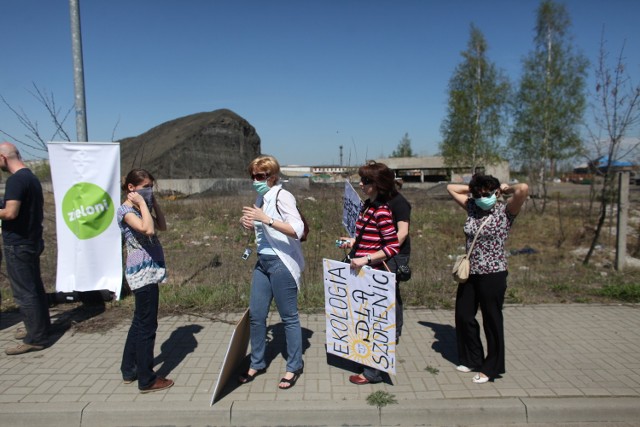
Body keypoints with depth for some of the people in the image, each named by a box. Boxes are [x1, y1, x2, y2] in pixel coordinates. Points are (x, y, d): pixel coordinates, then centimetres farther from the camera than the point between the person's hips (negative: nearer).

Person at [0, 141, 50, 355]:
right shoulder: (32, 177, 11)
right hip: (32, 240, 9)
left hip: (17, 244, -9)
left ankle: (35, 339, 4)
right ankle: (40, 327, 31)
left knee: (23, 291, -2)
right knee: (34, 286, 18)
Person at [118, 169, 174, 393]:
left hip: (148, 271, 10)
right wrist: (143, 203, -19)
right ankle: (147, 380, 9)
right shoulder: (126, 210, -14)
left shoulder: (139, 209, 14)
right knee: (147, 325, -2)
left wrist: (154, 202, 9)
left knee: (139, 322, 18)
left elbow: (162, 226, 15)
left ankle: (129, 370, 31)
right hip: (142, 273, -10)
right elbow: (148, 229, -29)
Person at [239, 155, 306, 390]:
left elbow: (298, 230, -23)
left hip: (282, 263, -8)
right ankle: (257, 363, 30)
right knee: (255, 315, 13)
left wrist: (265, 219, -27)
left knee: (289, 316, 5)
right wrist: (250, 224, 2)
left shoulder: (282, 196, -13)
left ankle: (294, 366, 22)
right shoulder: (261, 198, 11)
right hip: (263, 262, 8)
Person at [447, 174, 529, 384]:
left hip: (493, 274, -6)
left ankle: (491, 368, 24)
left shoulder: (505, 211, -9)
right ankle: (473, 359, 33)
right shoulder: (472, 208, 5)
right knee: (463, 316, 13)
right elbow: (451, 188, 15)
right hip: (470, 272, 6)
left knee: (492, 321, 7)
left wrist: (506, 188, -9)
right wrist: (474, 188, 8)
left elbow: (523, 189, -27)